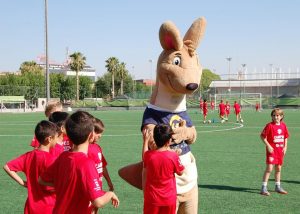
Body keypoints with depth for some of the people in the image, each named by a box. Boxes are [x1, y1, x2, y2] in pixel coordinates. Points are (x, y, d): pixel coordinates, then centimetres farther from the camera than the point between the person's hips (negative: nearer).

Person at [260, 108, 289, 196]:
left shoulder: (283, 125, 5)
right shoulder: (269, 125, -12)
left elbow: (286, 137, 16)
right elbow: (262, 136, -10)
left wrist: (285, 147, 6)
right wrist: (268, 146, -15)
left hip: (280, 150, 6)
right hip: (271, 150, -6)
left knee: (278, 169, 15)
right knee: (269, 168, -12)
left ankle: (278, 187, 28)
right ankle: (264, 188, -7)